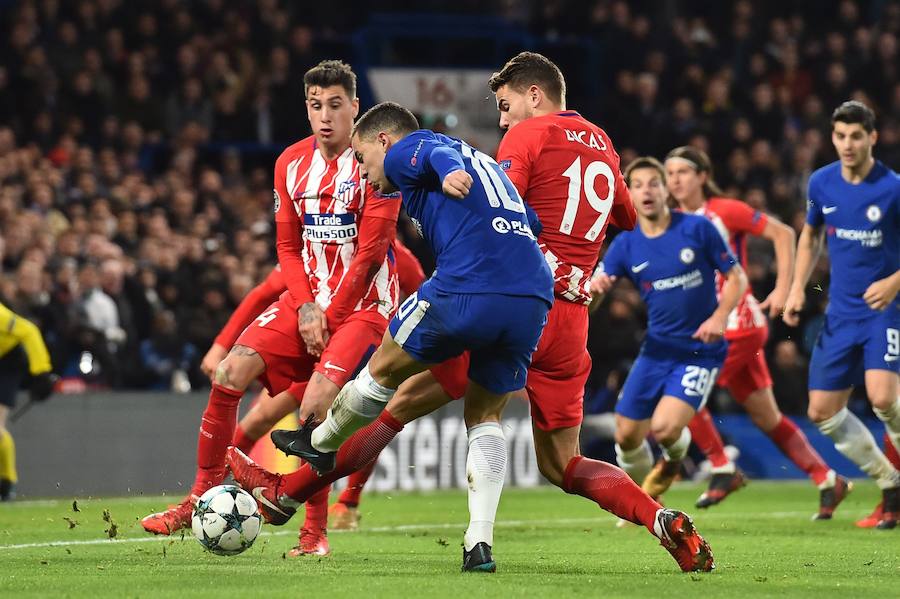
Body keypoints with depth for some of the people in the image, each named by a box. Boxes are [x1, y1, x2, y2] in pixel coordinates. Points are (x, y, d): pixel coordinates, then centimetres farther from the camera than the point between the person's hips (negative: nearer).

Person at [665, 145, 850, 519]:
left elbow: (783, 233, -6)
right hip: (705, 327, 7)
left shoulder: (724, 212, -9)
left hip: (738, 323, -7)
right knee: (767, 418, 9)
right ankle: (828, 481, 19)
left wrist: (782, 289, -9)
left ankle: (724, 470, -5)